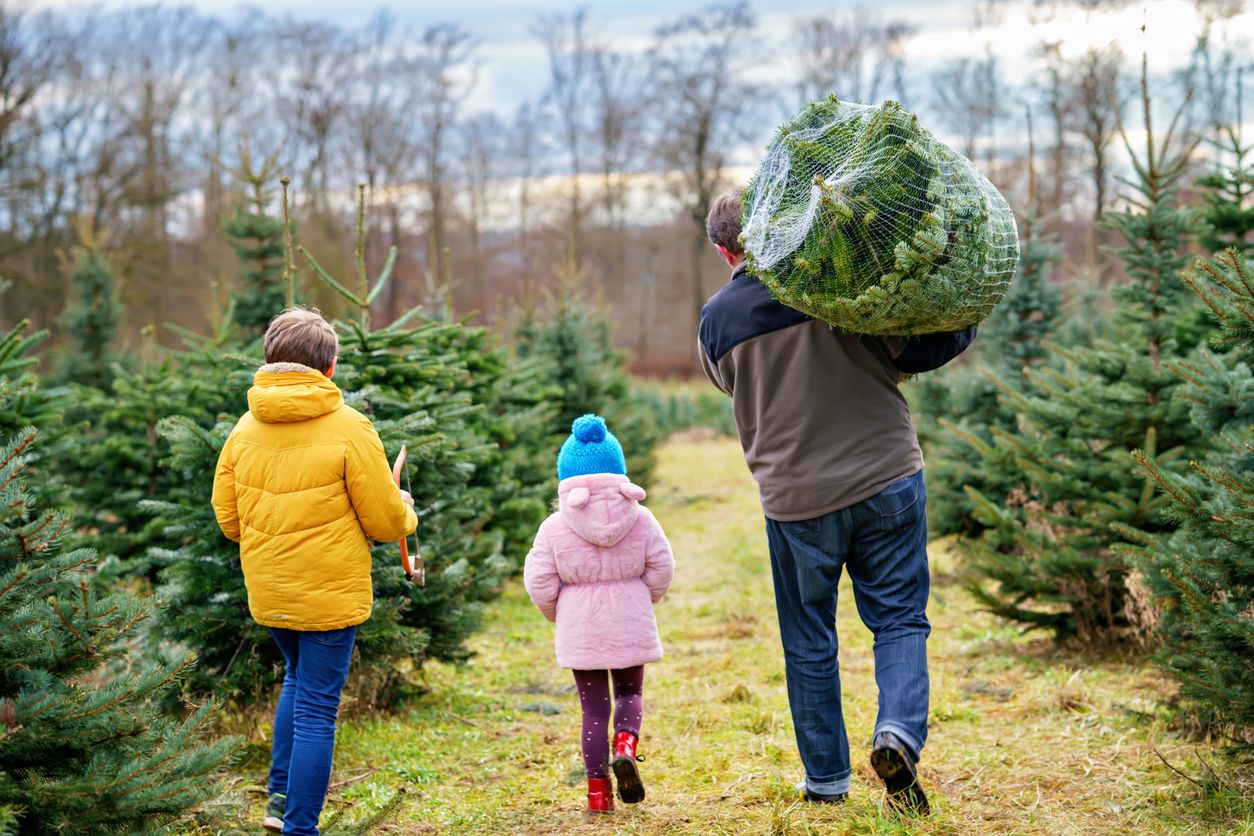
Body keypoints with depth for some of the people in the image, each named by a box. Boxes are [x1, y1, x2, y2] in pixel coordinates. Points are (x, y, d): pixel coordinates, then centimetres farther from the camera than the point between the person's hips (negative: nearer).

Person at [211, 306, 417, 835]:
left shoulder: (245, 429, 1)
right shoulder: (349, 429, -14)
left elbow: (228, 519, 7)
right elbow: (385, 522, -10)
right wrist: (406, 512, 13)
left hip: (267, 592, 6)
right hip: (330, 593, -6)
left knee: (298, 679, 27)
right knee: (316, 708, 2)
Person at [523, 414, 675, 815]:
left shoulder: (555, 528, -7)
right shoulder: (640, 519, -3)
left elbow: (538, 579, -6)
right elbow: (661, 567, -1)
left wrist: (555, 612, 13)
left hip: (580, 630, -1)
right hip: (630, 627, 1)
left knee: (593, 706, 8)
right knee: (630, 692, 19)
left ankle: (598, 788, 6)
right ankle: (626, 744, -12)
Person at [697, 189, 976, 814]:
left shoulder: (717, 320, -1)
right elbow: (922, 348, -11)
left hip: (796, 498, 1)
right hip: (887, 481, -1)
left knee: (809, 639, 14)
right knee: (900, 619, 10)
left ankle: (826, 778, 20)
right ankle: (899, 730, -13)